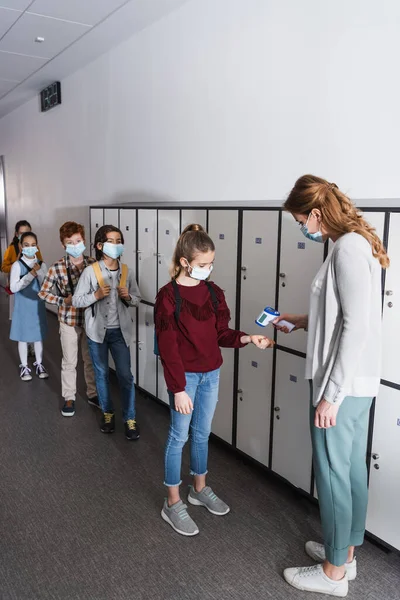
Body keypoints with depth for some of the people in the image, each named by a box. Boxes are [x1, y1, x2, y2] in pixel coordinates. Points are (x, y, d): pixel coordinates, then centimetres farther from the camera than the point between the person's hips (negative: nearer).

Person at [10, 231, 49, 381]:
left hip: (38, 305, 3)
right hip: (23, 306, -3)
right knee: (23, 337, 7)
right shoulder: (17, 265, -9)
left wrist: (39, 272, -18)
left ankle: (39, 364, 27)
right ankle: (24, 366, 21)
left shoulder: (42, 265, 0)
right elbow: (13, 287, -17)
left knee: (38, 336, 13)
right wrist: (31, 274, -22)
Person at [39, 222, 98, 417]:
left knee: (91, 359, 16)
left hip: (91, 319, 2)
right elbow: (43, 293, -5)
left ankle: (92, 394, 33)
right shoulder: (57, 267, -12)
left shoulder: (93, 263, -5)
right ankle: (69, 398, 28)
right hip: (69, 320, -2)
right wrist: (63, 301, -17)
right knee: (69, 361, 11)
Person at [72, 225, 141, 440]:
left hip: (120, 331, 1)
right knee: (101, 374, 14)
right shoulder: (90, 271, -10)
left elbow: (137, 299, 7)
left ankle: (130, 419, 16)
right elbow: (76, 301, -7)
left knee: (125, 375, 3)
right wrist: (96, 295, -22)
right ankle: (107, 413, 33)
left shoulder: (126, 271, -2)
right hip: (97, 331, -1)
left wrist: (127, 297, -14)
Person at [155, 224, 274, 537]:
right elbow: (168, 347, -16)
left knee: (203, 434, 19)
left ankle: (200, 489, 39)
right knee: (179, 436, 6)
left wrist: (246, 338, -13)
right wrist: (178, 388, -17)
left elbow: (221, 333, 6)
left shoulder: (213, 292, 2)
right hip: (185, 376, -5)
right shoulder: (168, 296, -15)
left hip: (211, 373, 6)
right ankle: (173, 503, 22)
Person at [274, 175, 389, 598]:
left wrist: (331, 395, -21)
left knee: (332, 476, 6)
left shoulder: (347, 249, -19)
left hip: (342, 387, -10)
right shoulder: (358, 244, 10)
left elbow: (357, 328, -24)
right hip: (358, 384, 10)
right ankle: (345, 553, 37)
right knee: (351, 470, 19)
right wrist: (300, 321, 18)